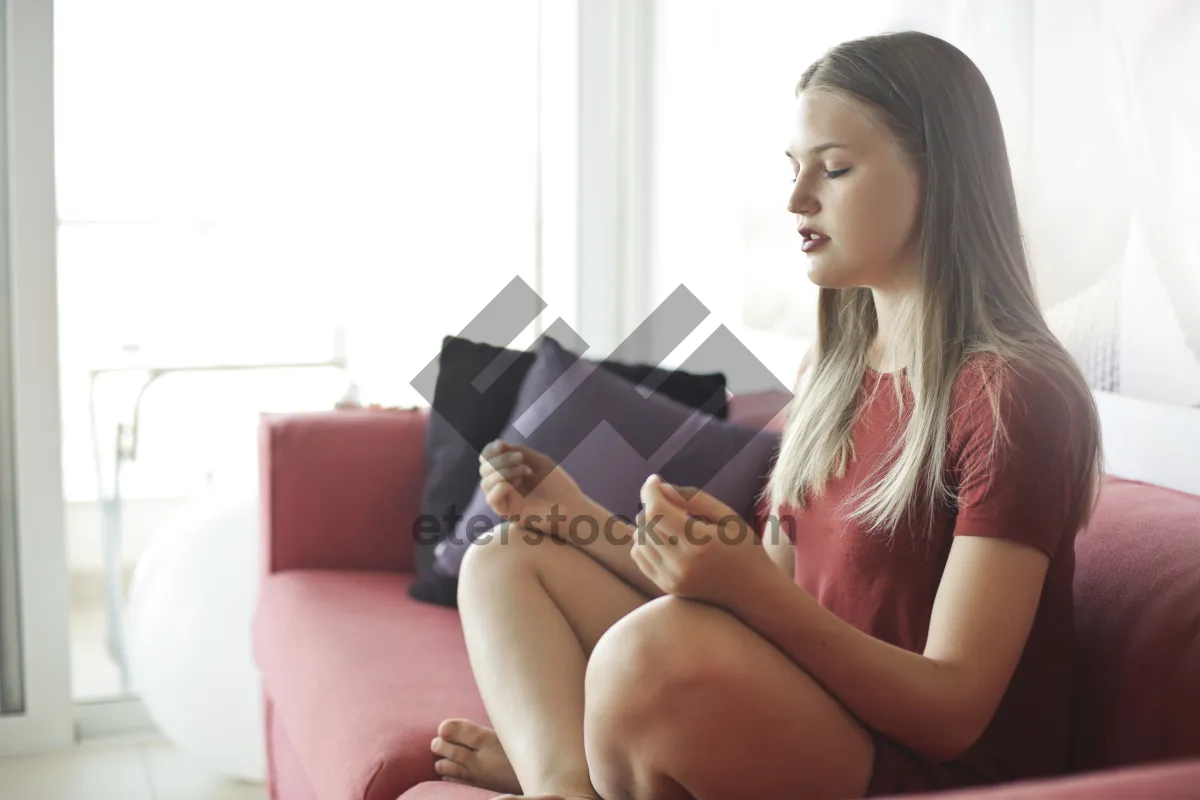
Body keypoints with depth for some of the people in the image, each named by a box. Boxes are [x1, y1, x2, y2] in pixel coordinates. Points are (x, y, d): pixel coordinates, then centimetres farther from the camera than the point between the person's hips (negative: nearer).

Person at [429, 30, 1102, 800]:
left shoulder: (1013, 396, -15)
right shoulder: (832, 369, 11)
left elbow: (952, 714, -18)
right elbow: (777, 589, 11)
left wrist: (752, 589, -32)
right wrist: (569, 511, 6)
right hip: (808, 723, 9)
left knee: (658, 642, -37)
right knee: (504, 560, 6)